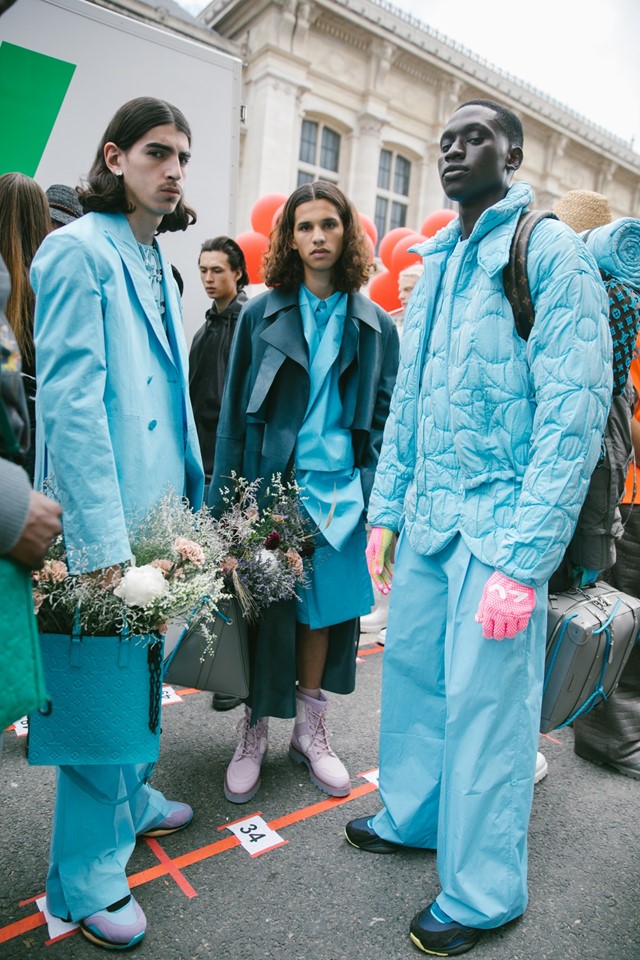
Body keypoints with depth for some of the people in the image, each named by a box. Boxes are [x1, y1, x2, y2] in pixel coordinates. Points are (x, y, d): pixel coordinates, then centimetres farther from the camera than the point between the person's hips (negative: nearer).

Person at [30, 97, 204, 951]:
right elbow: (69, 400, -19)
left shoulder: (158, 266, 16)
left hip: (162, 512, 8)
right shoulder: (79, 250, -10)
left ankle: (130, 799, 44)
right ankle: (87, 879, 23)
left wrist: (194, 499, 16)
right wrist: (101, 541, -23)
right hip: (109, 521, -8)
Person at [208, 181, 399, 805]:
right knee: (264, 609, 4)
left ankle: (310, 732, 29)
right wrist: (226, 501, -2)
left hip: (338, 489, 1)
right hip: (269, 486, -1)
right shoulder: (261, 314, 4)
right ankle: (253, 736, 23)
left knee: (323, 609, 11)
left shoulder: (375, 327, 7)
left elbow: (384, 419, 8)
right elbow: (233, 412, 3)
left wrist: (373, 495, -3)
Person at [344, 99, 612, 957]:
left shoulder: (550, 251, -6)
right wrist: (385, 511, 13)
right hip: (425, 518, 7)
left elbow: (574, 415, -15)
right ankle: (413, 815, 41)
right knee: (410, 671, 16)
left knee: (483, 703, 3)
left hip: (498, 524, -6)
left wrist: (524, 561, -19)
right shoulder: (433, 264, 16)